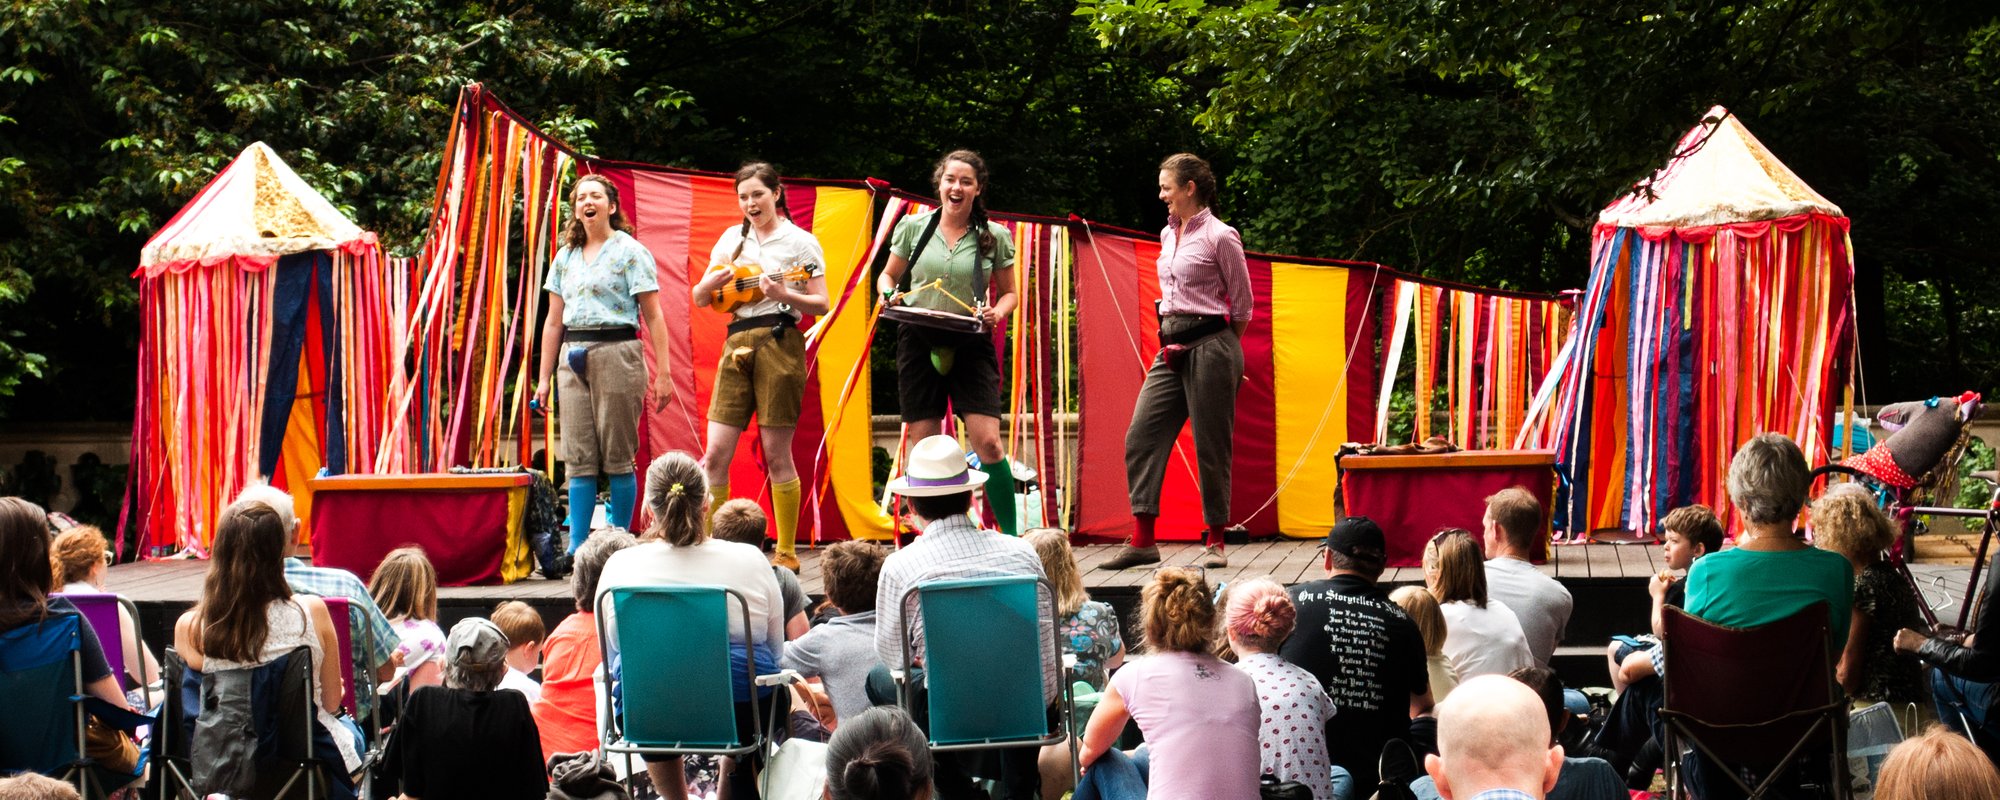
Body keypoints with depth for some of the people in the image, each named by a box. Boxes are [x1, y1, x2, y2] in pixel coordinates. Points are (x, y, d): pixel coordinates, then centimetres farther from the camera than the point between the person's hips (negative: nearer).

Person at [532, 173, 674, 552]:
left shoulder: (630, 252, 1)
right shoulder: (565, 257, 17)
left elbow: (654, 317, -3)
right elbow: (554, 321, 19)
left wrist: (663, 373, -10)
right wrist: (543, 377, 14)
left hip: (616, 354, -5)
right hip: (573, 360, 5)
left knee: (617, 457, -3)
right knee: (579, 458, 1)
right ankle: (576, 547, 2)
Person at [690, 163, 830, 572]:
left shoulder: (800, 241, 2)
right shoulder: (732, 239, 15)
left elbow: (821, 304, -3)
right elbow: (700, 299, 17)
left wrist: (784, 295, -20)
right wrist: (711, 283, -5)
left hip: (780, 343, -4)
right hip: (737, 344, 5)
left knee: (776, 454, -2)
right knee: (716, 453, -1)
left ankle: (787, 553, 8)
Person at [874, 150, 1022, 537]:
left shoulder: (995, 236, 3)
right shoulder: (913, 227, 4)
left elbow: (1009, 292, 12)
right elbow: (887, 276, 16)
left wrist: (997, 313, -9)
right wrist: (890, 295, -6)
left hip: (971, 345, -1)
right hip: (919, 343, 1)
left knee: (987, 441, -12)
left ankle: (1011, 536, 0)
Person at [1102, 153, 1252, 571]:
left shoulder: (1220, 237, -8)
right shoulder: (1168, 234, 14)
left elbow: (1242, 305, -1)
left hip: (1210, 346, -7)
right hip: (1172, 348, 8)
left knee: (1211, 446, 0)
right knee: (1141, 436, -2)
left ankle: (1215, 541, 11)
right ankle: (1142, 540, 0)